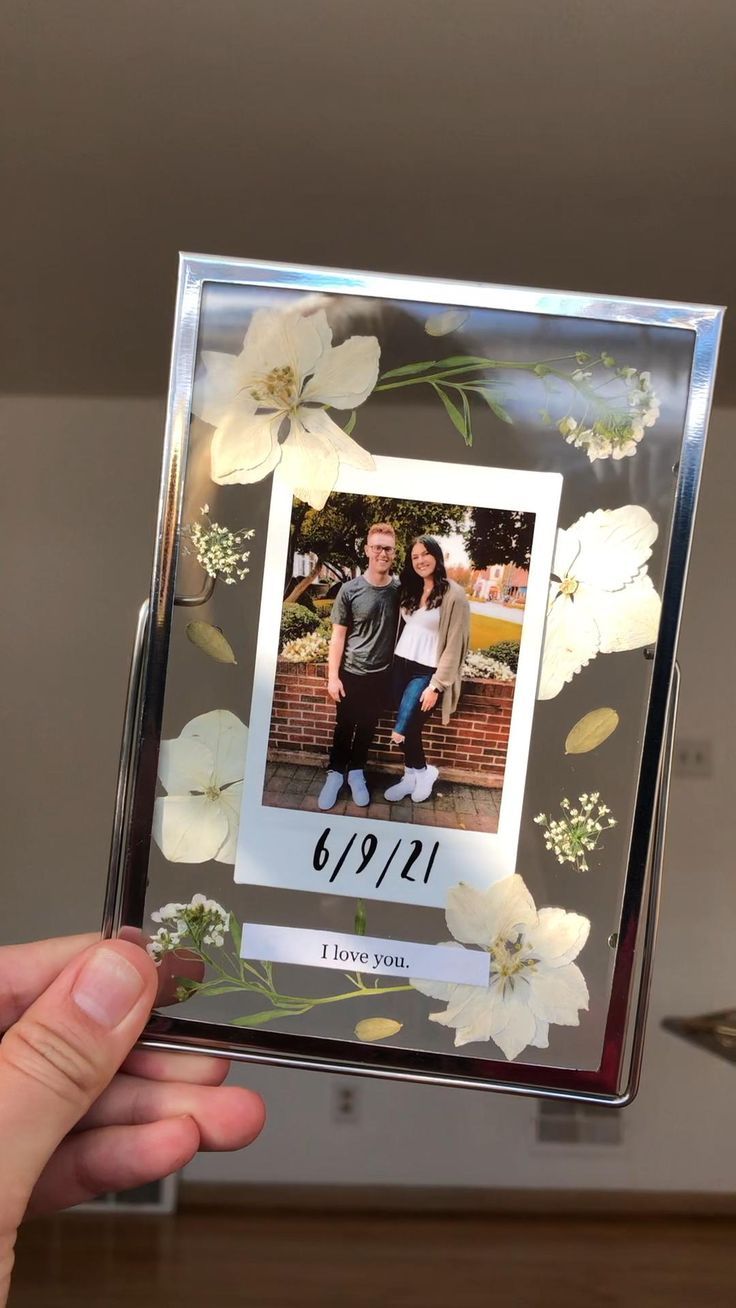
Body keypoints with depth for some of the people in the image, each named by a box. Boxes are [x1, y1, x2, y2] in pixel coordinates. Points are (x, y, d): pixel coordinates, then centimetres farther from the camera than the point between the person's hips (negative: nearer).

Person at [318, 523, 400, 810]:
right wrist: (333, 676, -7)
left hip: (382, 674, 2)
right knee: (345, 726, 11)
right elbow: (338, 636, -5)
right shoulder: (350, 590, -11)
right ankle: (335, 772, 28)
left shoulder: (400, 589, -6)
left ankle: (356, 771, 33)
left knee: (368, 727, 15)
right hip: (352, 673, -1)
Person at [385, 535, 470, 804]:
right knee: (409, 727, 8)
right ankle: (412, 777, 24)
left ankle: (424, 771, 17)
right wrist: (394, 665, 4)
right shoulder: (411, 591, 11)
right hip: (401, 666, 6)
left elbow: (454, 645, -13)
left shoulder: (454, 595, -12)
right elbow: (404, 628, 13)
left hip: (426, 671, -6)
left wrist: (436, 685, -15)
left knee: (402, 731, -8)